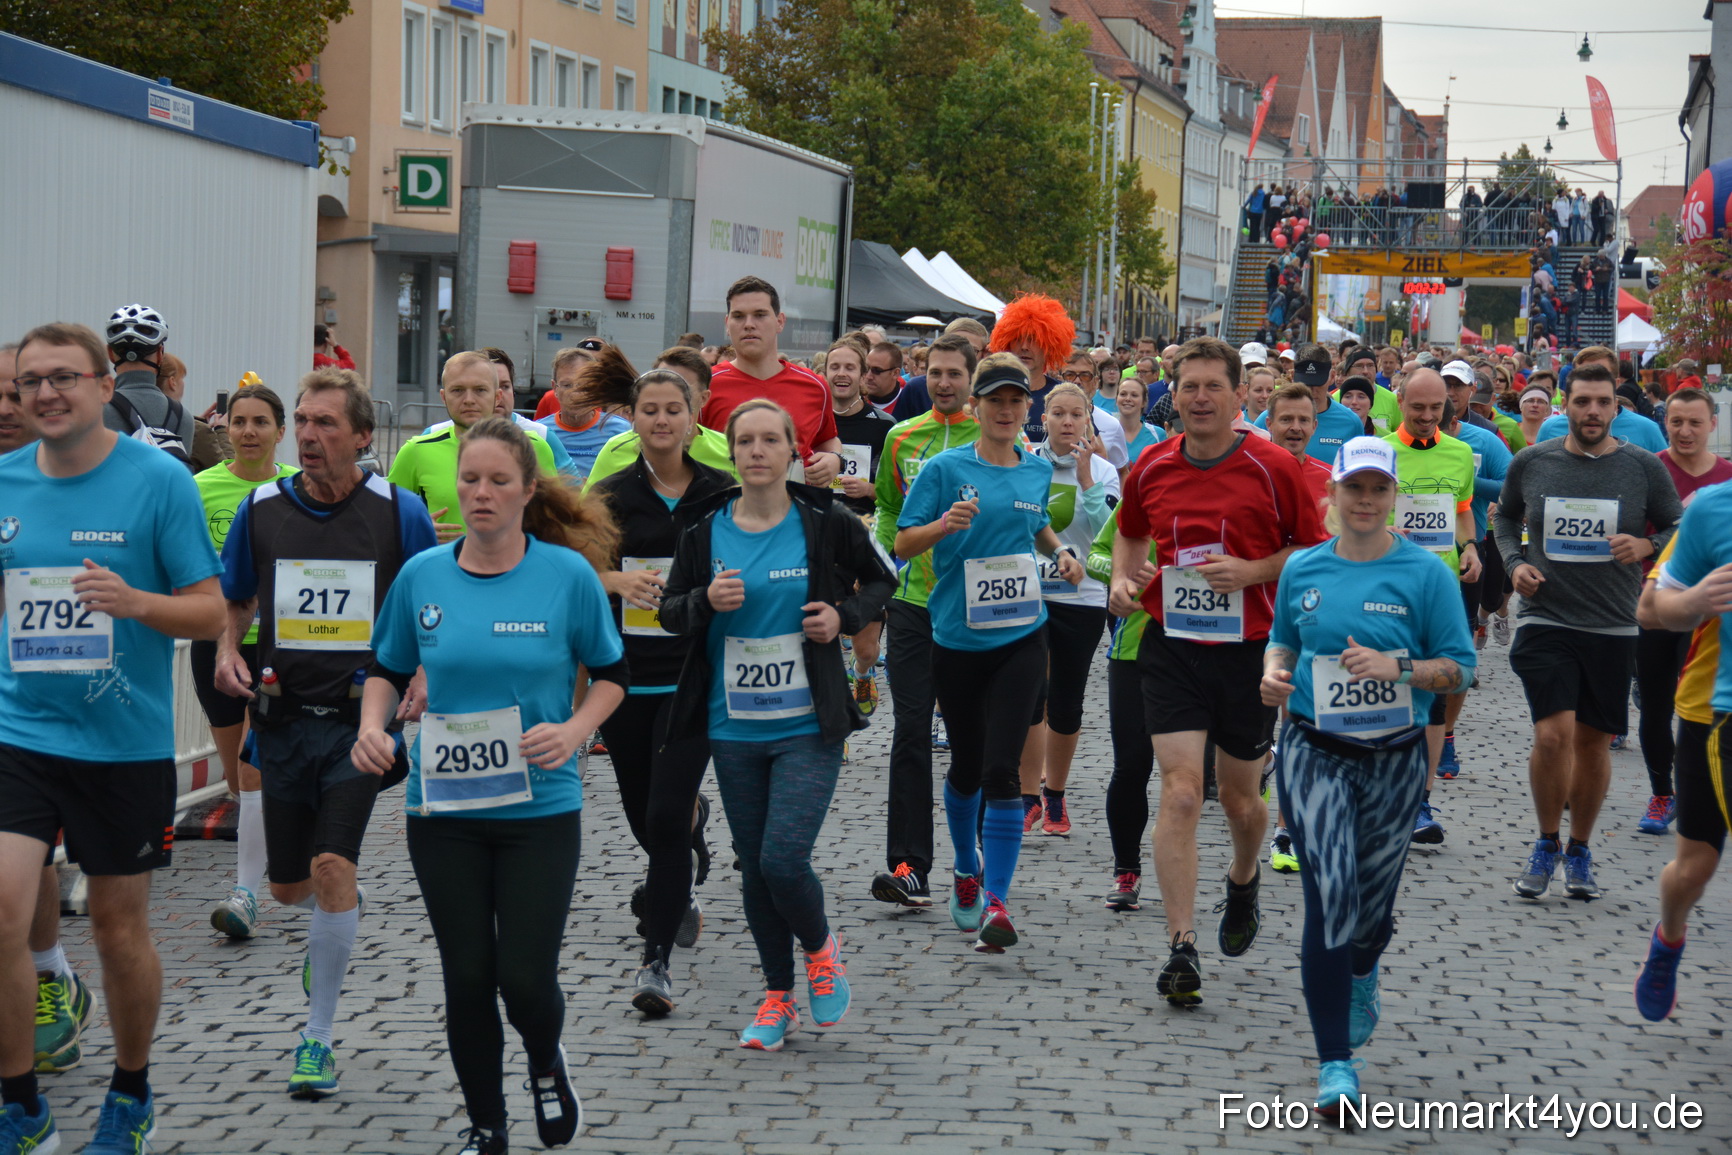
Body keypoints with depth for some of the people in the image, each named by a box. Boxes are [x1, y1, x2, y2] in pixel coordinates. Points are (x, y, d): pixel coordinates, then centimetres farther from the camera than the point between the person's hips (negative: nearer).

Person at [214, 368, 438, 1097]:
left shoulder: (400, 513, -4)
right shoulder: (261, 509, 3)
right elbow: (232, 601, 16)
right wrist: (226, 653, -4)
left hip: (361, 716, -3)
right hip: (283, 716, 3)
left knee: (332, 866, -17)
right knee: (288, 886, 12)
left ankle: (319, 1036, -3)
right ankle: (338, 920, 50)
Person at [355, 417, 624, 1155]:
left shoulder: (568, 573, -6)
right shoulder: (421, 575, 0)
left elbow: (611, 674, 5)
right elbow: (388, 669, 14)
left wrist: (574, 730, -13)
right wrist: (373, 725, -6)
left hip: (540, 807, -2)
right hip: (442, 809, 2)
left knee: (525, 977, -4)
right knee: (467, 977, 7)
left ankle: (546, 1064, 32)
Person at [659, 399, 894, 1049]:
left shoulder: (826, 524, -4)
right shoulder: (705, 529, 0)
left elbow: (879, 581, 11)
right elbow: (669, 610, 7)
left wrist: (846, 616, -7)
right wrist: (707, 601, -13)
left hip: (808, 727, -3)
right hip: (734, 728, 3)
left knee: (783, 861, -13)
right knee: (754, 867, 9)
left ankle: (820, 949, 18)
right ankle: (778, 996, 26)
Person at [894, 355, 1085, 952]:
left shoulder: (1039, 471, 7)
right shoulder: (946, 469, -4)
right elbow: (902, 544, -6)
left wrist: (1060, 554, 8)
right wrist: (946, 524, -23)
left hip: (1020, 639, 1)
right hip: (957, 639, -1)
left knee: (1002, 769, -11)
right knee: (966, 766, 12)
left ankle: (995, 901, -11)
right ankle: (967, 869, 37)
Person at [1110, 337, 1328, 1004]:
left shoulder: (1273, 467, -6)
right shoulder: (1151, 469, 3)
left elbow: (1316, 550, -1)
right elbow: (1131, 535, 22)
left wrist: (1251, 571, -15)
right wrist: (1123, 580, 2)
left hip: (1249, 648, -1)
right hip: (1171, 646, 1)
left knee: (1240, 797, 14)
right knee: (1181, 792, -11)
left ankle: (1243, 880, 48)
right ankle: (1181, 947, -9)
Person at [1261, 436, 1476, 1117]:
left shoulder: (1425, 573, -4)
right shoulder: (1302, 569, 4)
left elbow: (1459, 668, -4)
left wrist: (1397, 667, -20)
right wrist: (1273, 675, -3)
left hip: (1394, 756, 0)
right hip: (1314, 752, 0)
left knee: (1374, 901, 13)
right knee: (1329, 895, -14)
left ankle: (1362, 972, 52)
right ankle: (1335, 1064, -8)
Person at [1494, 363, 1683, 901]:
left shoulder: (1644, 467, 0)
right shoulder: (1530, 463, 2)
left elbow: (1680, 530, 9)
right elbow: (1505, 517, 20)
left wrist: (1646, 545, -11)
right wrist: (1514, 562, 2)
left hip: (1612, 628, 1)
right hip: (1546, 621, -1)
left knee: (1594, 742, 8)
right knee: (1553, 734, -14)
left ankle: (1579, 850, 28)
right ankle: (1546, 844, 8)